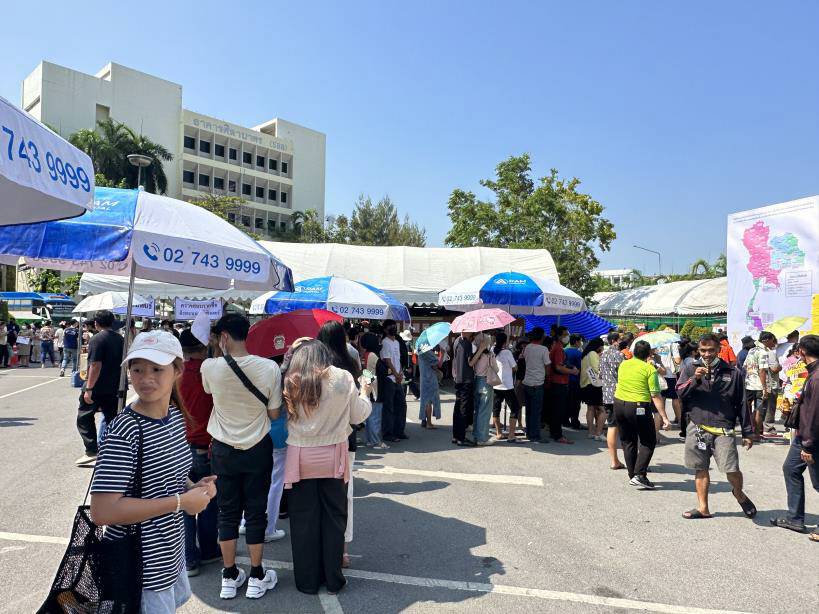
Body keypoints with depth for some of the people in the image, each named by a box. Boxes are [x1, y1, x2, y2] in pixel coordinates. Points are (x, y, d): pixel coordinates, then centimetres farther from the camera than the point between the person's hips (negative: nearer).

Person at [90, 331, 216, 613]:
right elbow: (102, 511, -30)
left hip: (170, 549, 8)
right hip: (141, 566, -8)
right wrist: (180, 501, -25)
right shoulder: (124, 431, -26)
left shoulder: (175, 414, -2)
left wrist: (194, 487, -7)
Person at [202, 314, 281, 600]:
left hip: (223, 451, 1)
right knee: (256, 512, 12)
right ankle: (256, 579, 24)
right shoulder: (269, 368, -15)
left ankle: (230, 578, 27)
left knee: (227, 513, 15)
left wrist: (221, 353, 11)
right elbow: (274, 414, -8)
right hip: (258, 450, 0)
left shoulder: (210, 367, -15)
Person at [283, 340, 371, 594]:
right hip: (333, 457, 0)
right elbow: (358, 416, 3)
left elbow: (282, 417, 0)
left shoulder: (290, 382, -5)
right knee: (333, 518, 13)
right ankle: (333, 580, 24)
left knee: (304, 520, 13)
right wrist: (364, 394, 21)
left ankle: (307, 581, 25)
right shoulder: (343, 378, -6)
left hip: (300, 457, 1)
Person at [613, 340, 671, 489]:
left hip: (619, 404, 5)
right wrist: (664, 418, -10)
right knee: (649, 442, 9)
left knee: (628, 442, 16)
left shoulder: (623, 364, 6)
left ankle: (632, 476, 21)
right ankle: (639, 475, -1)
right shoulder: (649, 369, -9)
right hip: (638, 408, -5)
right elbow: (655, 396, -12)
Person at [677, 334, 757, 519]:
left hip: (723, 431, -1)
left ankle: (739, 494, 26)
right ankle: (703, 508, 24)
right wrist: (695, 379, -21)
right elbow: (680, 392, -5)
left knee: (732, 471, -7)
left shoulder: (733, 373, 5)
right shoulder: (690, 369, 7)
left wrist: (748, 432, 8)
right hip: (697, 429, 2)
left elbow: (742, 404, 8)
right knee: (701, 469, 10)